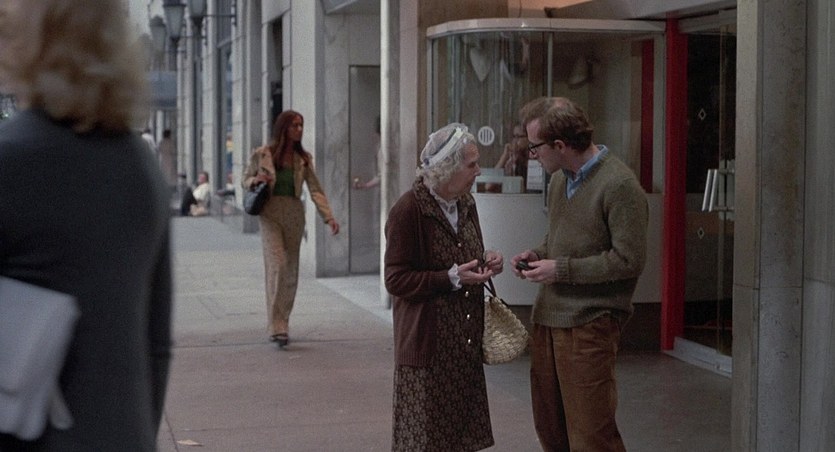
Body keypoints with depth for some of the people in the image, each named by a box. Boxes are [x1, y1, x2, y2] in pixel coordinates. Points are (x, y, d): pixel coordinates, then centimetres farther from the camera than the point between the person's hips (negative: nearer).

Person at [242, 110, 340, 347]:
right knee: (277, 265, -16)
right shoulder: (262, 154, 0)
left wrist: (329, 217, -9)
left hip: (294, 215, 4)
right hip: (270, 213, -4)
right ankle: (276, 327, -16)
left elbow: (315, 189, 3)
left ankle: (281, 322, 21)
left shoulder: (303, 158, 7)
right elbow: (245, 180, 11)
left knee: (291, 270, 7)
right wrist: (256, 180, -13)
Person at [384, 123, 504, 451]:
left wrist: (485, 263, 2)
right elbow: (396, 280, -14)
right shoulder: (408, 210, -15)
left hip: (465, 338, 7)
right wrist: (452, 278, -21)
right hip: (428, 342, -7)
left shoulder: (465, 203, 9)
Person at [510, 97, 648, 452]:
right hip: (547, 317, 8)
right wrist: (537, 255, 5)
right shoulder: (559, 180, 12)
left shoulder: (619, 185, -15)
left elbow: (629, 260, -17)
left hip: (588, 325, -8)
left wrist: (561, 269, -15)